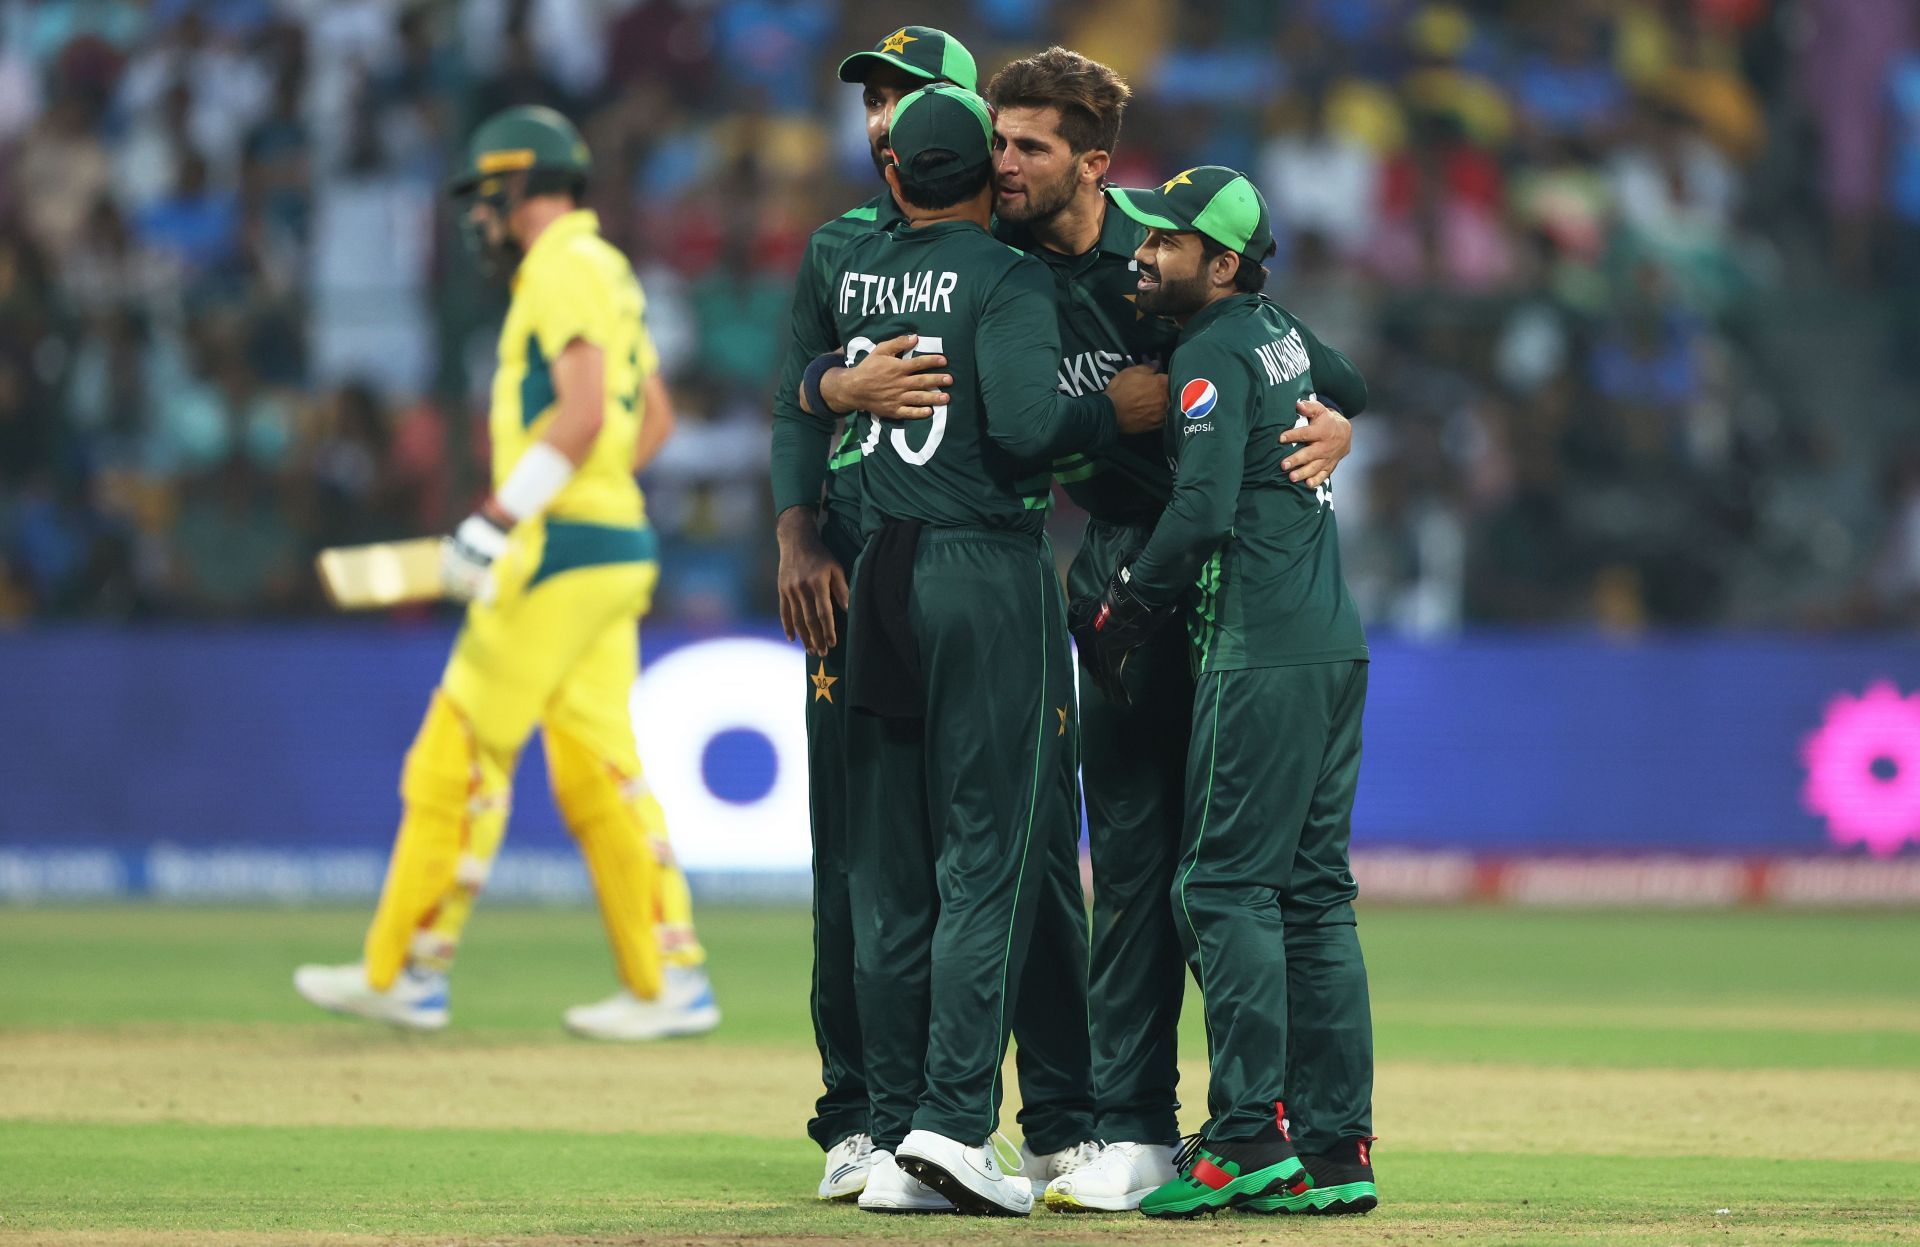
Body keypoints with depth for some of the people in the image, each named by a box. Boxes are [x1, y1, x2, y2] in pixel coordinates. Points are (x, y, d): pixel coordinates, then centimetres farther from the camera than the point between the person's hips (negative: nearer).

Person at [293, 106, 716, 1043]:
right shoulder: (609, 272, 20)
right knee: (597, 773, 8)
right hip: (616, 548, 10)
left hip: (559, 549, -10)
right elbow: (652, 418, 26)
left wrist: (497, 520, -21)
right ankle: (669, 981, 3)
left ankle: (405, 973, -2)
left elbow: (583, 413, -22)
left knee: (462, 754, -5)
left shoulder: (564, 269, -10)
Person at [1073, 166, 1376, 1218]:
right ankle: (1336, 1149, 7)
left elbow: (1203, 511, -19)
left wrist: (1119, 612, -9)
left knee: (1226, 882, -9)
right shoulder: (1280, 332, 17)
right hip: (1335, 643, 9)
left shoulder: (1214, 355, -10)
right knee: (1313, 889, 9)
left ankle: (1249, 1137, -14)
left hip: (1261, 649, -9)